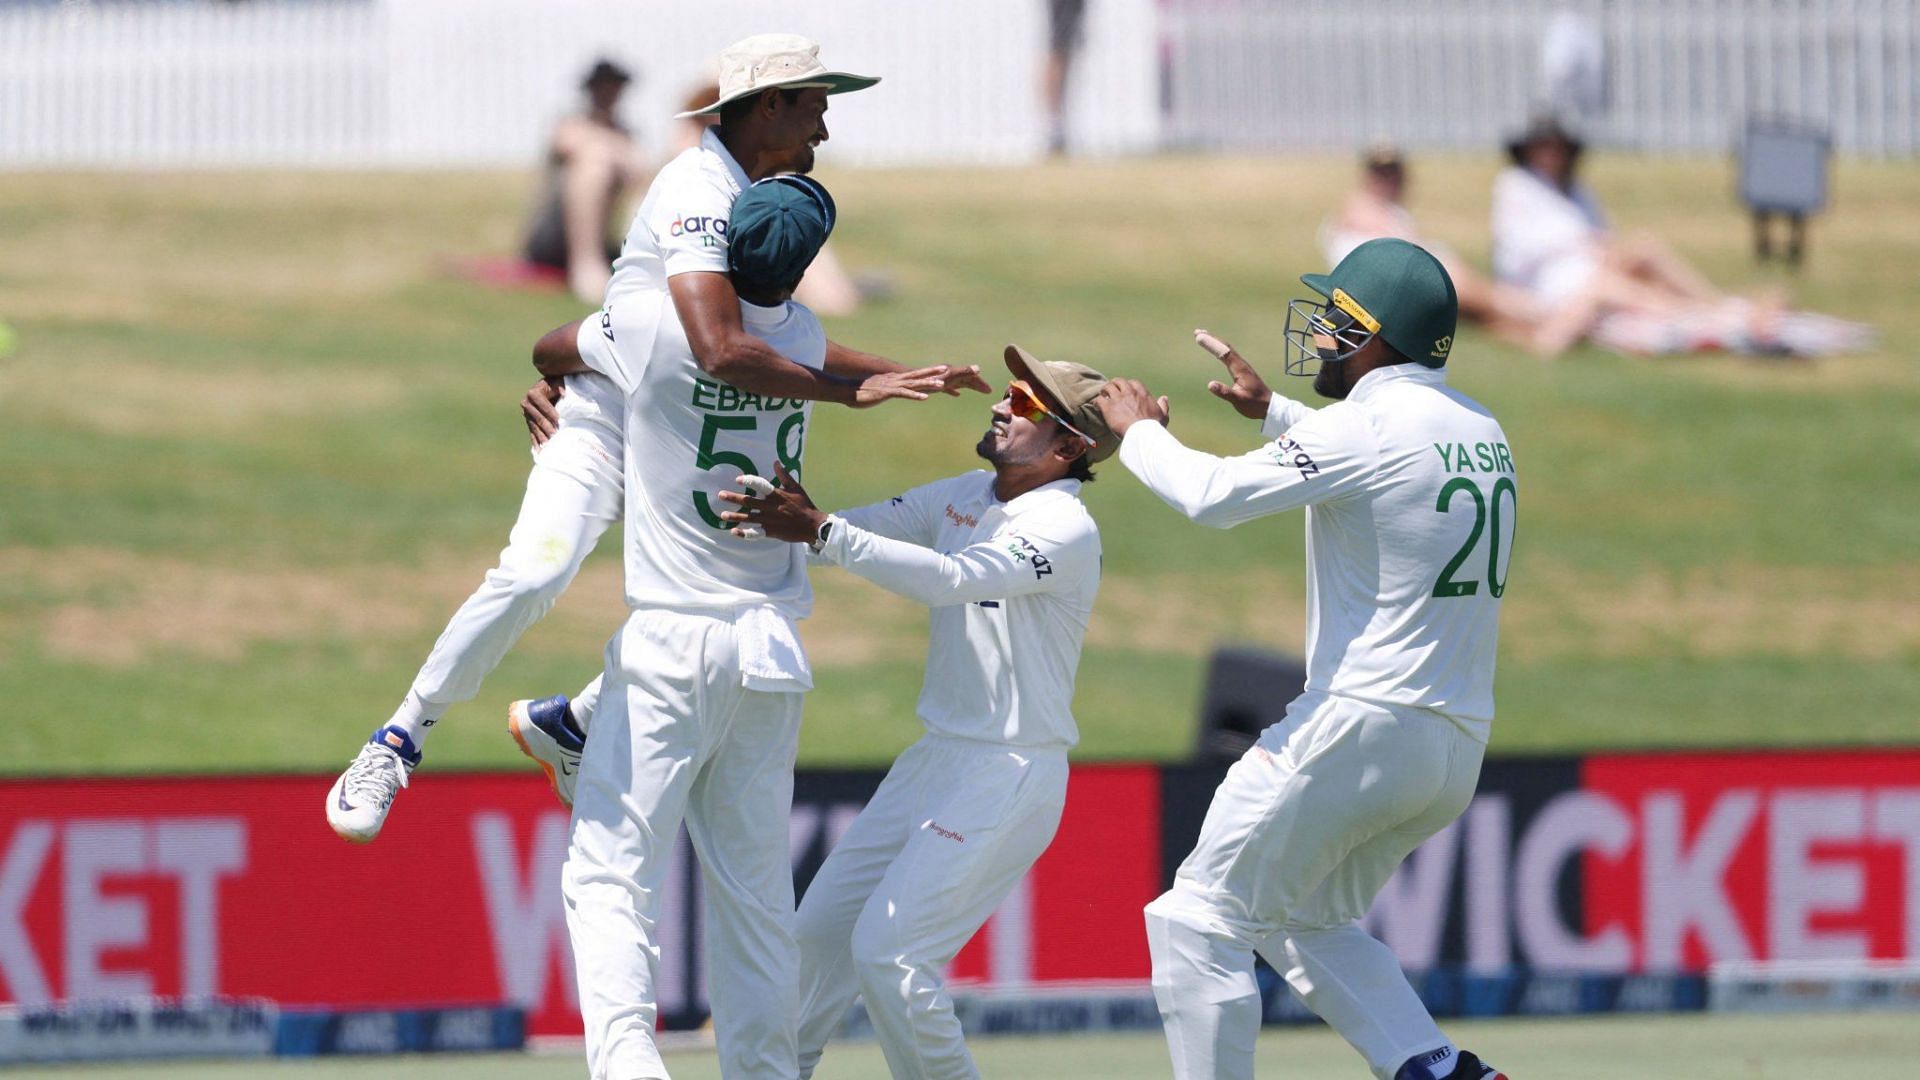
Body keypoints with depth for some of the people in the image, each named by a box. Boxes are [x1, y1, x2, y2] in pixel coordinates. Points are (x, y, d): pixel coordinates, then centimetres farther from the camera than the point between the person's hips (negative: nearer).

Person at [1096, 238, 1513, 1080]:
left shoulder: (1370, 425, -13)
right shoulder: (1481, 432, 13)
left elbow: (1214, 496, -15)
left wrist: (1139, 432, 3)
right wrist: (1272, 412, 36)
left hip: (1359, 725, -9)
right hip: (1457, 750, 9)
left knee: (1200, 922, -1)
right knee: (1309, 922, 24)